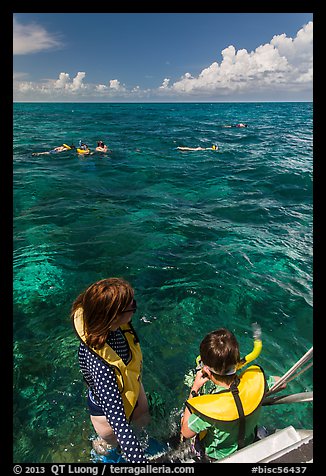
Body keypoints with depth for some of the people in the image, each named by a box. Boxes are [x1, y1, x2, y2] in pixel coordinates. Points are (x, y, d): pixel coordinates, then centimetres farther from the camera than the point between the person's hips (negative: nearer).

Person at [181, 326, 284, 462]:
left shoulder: (207, 409, -45)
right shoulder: (256, 379, -35)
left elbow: (186, 433, -23)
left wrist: (194, 390, -20)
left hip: (217, 457, -3)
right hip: (248, 444, 4)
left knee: (184, 418, 22)